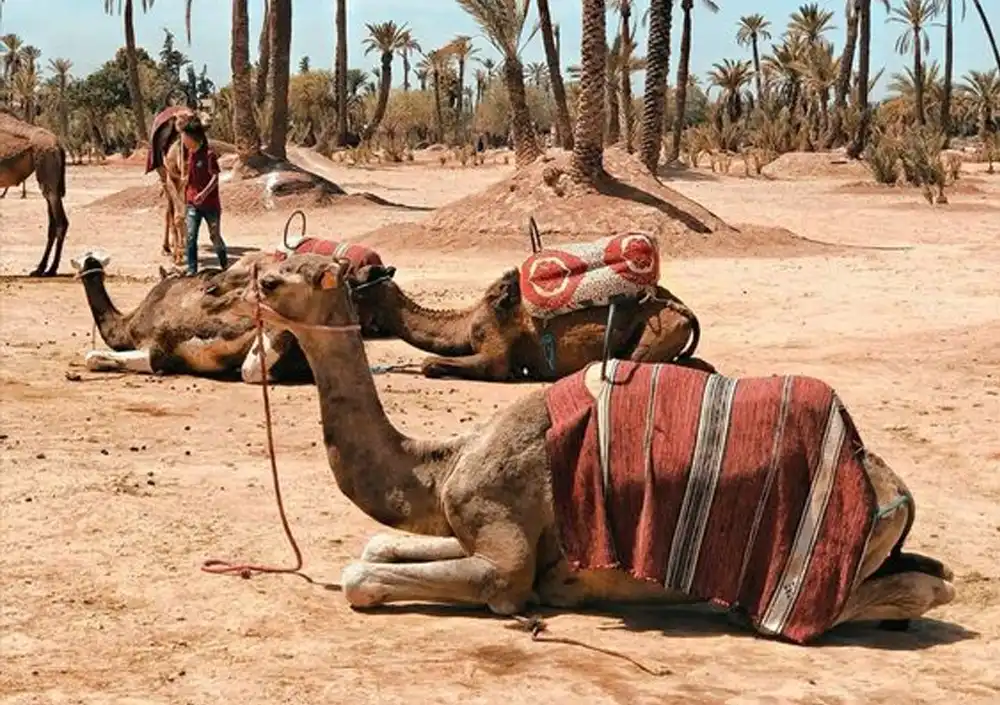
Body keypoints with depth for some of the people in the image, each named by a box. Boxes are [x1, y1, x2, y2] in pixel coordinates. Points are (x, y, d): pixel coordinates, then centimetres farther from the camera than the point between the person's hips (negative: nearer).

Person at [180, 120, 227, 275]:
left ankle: (225, 265, 28)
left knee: (215, 236, 7)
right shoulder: (189, 154, 7)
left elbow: (215, 178, -19)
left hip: (210, 203, -5)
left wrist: (204, 193, -33)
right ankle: (191, 269, -3)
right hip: (192, 204, 5)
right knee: (191, 237, -5)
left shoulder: (209, 154, -15)